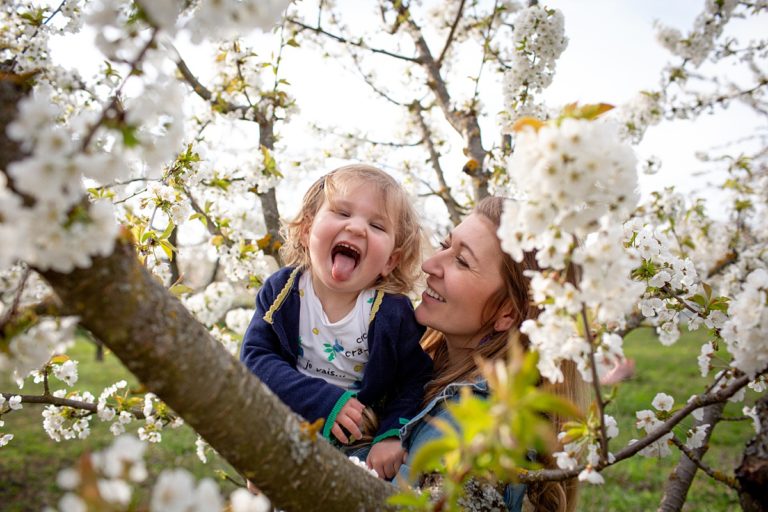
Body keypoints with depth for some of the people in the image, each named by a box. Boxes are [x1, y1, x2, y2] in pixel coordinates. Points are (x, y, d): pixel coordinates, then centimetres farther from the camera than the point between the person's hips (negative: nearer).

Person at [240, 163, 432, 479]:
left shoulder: (394, 313, -16)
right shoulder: (281, 291, -10)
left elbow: (417, 380, -8)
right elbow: (255, 357, -15)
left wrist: (394, 436, -24)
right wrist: (321, 400, -27)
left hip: (362, 444, -1)